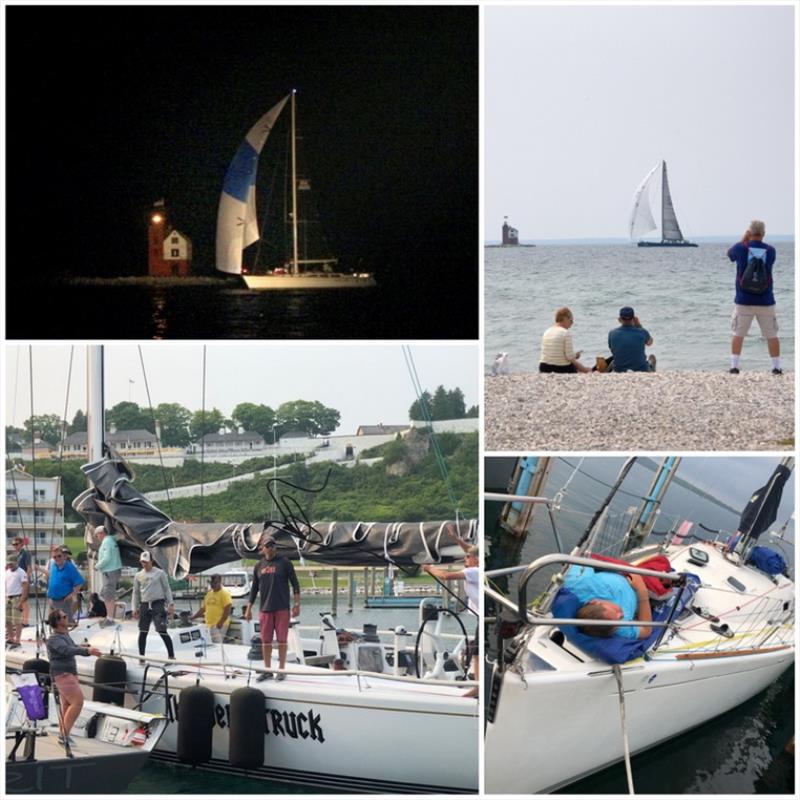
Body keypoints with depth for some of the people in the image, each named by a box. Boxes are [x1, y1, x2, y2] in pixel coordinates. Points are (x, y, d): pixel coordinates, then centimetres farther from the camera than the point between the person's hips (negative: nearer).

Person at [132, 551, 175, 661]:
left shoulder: (160, 573, 2)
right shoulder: (138, 576, 11)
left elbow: (167, 589, 4)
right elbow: (136, 593, 15)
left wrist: (170, 604, -3)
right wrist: (134, 608, 8)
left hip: (158, 604, -4)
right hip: (144, 605, 4)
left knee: (162, 631, -10)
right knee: (143, 632, 4)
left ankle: (171, 655, -5)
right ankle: (141, 657, 13)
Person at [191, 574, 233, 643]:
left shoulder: (224, 593, -5)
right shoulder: (209, 593, 18)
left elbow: (227, 609, -12)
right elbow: (203, 608, 24)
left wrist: (221, 622, -21)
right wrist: (193, 617, 16)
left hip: (218, 625, -8)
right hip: (209, 625, 8)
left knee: (217, 645, -17)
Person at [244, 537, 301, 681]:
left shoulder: (284, 563, 0)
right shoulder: (259, 566, 10)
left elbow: (295, 584, -1)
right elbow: (254, 588, 16)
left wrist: (297, 604, -7)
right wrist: (249, 608, 12)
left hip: (282, 608, -3)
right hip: (265, 609, 3)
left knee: (281, 640, -1)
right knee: (265, 641, 4)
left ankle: (281, 670, 6)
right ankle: (267, 670, 12)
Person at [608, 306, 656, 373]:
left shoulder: (612, 334, -11)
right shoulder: (642, 332, -14)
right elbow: (649, 342, 12)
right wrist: (639, 325, 10)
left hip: (619, 371, 1)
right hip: (641, 370, -1)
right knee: (651, 357, 34)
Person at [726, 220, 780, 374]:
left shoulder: (741, 248, -7)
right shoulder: (770, 250, -4)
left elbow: (730, 253, 14)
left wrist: (743, 239, 16)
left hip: (743, 301, -1)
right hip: (765, 302, 1)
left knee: (738, 334, 9)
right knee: (771, 335, 9)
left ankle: (734, 366, 4)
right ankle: (776, 367, 10)